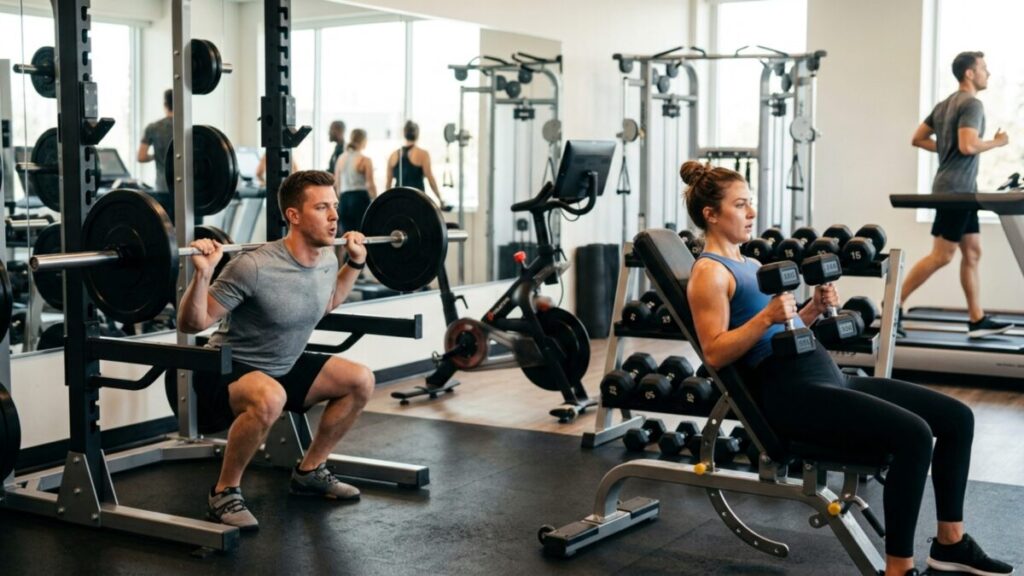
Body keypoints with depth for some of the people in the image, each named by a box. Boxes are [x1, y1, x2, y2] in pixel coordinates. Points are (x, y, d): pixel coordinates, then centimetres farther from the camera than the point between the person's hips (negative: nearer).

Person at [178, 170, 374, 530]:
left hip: (285, 367, 8)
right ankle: (224, 492, -16)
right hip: (227, 371, -8)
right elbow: (191, 324, -23)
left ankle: (309, 472, 16)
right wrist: (202, 274, -37)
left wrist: (355, 263, 16)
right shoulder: (255, 267, -28)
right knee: (269, 398, -39)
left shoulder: (327, 260, -4)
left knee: (360, 381, 1)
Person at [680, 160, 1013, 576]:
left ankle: (950, 542, 13)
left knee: (956, 417, 4)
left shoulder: (745, 263, 22)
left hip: (824, 376, 10)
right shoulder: (709, 272, -6)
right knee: (913, 434, -27)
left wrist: (815, 308, 9)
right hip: (788, 394, -10)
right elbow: (714, 354, -15)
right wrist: (766, 317, -25)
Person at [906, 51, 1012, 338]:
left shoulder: (945, 105, 17)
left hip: (957, 190, 10)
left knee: (972, 253, 9)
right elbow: (969, 145, -24)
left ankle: (977, 320, 9)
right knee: (941, 256, -7)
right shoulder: (972, 104, -12)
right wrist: (997, 142, -8)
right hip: (957, 189, -10)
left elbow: (918, 139, 19)